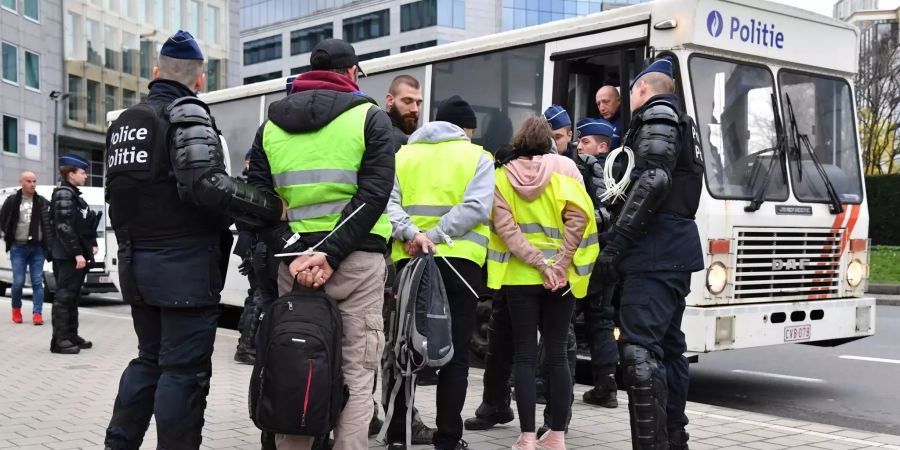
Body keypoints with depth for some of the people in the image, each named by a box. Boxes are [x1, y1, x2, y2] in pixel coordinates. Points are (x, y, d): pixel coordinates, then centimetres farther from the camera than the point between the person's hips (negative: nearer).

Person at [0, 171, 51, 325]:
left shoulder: (43, 202, 3)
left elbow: (49, 223, 4)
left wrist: (48, 244, -4)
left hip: (37, 247, 1)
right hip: (18, 247, -1)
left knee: (37, 282, -1)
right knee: (18, 282, -2)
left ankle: (37, 313, 0)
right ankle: (16, 309, 21)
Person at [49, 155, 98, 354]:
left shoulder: (75, 195, 18)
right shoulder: (63, 194, -11)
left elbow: (85, 225, 22)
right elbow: (64, 227, -19)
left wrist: (92, 245, 9)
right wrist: (77, 253, -22)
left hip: (78, 255, 10)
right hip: (67, 257, -9)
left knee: (73, 297, 13)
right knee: (64, 297, -8)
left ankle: (71, 336, 20)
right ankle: (60, 340, -7)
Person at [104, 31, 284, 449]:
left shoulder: (123, 122, 17)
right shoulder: (187, 113, -9)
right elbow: (205, 184, -24)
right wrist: (272, 207, -18)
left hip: (136, 262, 8)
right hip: (184, 264, -8)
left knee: (149, 360, 19)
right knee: (184, 370, -2)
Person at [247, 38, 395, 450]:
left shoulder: (272, 123, 13)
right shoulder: (370, 116, 2)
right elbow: (374, 195, -12)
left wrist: (292, 253, -8)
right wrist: (332, 255, -15)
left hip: (293, 260, 4)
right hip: (356, 260, -3)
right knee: (355, 376, 0)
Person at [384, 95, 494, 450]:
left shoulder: (403, 155, 13)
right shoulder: (478, 158, 4)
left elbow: (387, 201, -2)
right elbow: (475, 207, -13)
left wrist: (411, 234, -14)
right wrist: (435, 237, -15)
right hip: (459, 262, -3)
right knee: (455, 353, 3)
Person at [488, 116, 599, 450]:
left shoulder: (503, 175, 1)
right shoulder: (564, 169, 1)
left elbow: (504, 226, -10)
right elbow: (579, 216, -12)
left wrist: (539, 263, -12)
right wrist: (560, 264, -10)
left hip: (519, 275, -1)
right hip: (560, 278, 1)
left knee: (525, 356, 4)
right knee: (557, 354, 9)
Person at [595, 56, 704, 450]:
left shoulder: (657, 116, -4)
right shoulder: (683, 125, 26)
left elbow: (653, 181, -19)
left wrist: (616, 241, -19)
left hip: (654, 250, -10)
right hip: (677, 249, 10)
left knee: (639, 351, -15)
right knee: (668, 348, 15)